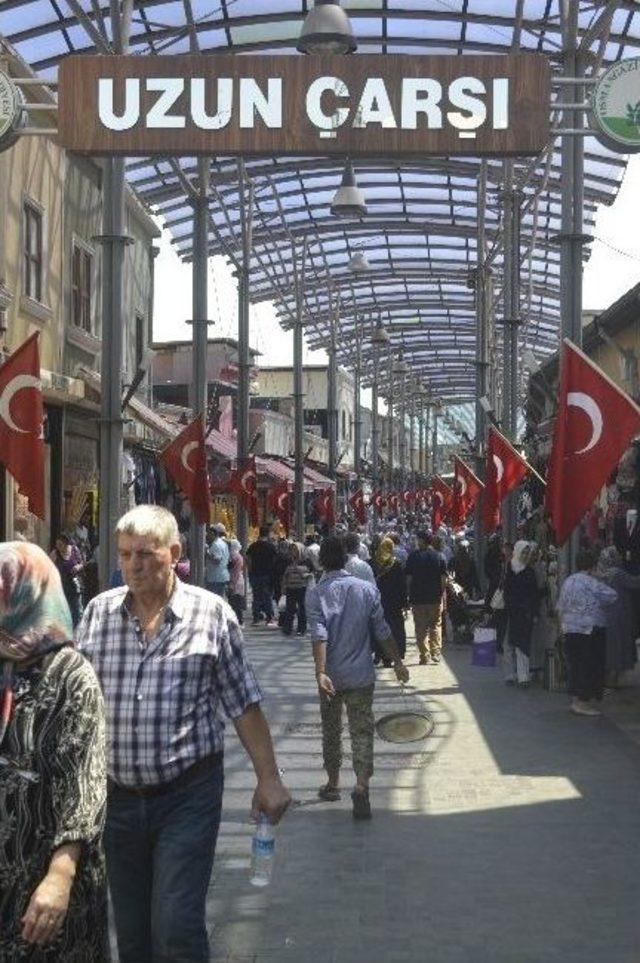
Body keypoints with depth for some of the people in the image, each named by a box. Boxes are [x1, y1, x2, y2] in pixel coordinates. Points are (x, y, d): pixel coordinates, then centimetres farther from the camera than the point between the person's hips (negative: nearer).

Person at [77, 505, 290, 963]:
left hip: (187, 796, -3)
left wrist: (269, 779, -2)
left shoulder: (211, 613, -4)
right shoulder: (98, 613, 3)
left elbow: (244, 705, 0)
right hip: (117, 798, 3)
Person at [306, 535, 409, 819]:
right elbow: (382, 631, 0)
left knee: (331, 730, 18)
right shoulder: (367, 589, -3)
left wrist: (321, 673, -26)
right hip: (361, 675, 0)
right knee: (362, 732, 0)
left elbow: (319, 636, -20)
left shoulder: (315, 593, -9)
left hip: (331, 676, 0)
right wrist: (398, 662, 11)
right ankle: (361, 785, -19)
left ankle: (333, 783, 31)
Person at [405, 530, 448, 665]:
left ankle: (424, 657, 5)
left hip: (417, 598, -1)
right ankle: (436, 653, 4)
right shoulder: (439, 557, 1)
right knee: (436, 626, 13)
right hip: (435, 598, 1)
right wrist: (442, 595, 9)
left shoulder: (413, 556, -4)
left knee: (421, 628, 5)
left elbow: (408, 579, -3)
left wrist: (409, 595, 5)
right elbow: (443, 580, 1)